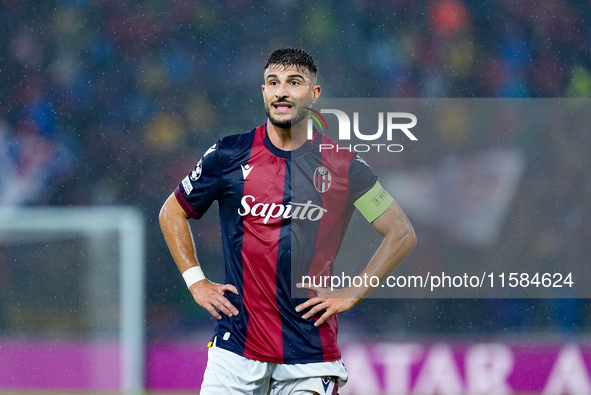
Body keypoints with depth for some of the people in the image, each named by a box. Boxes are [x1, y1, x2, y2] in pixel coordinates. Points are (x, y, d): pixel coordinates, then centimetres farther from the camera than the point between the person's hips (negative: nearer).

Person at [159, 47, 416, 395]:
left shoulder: (341, 165, 0)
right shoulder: (230, 155, 3)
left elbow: (402, 234, 8)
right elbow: (172, 213, 17)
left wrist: (352, 294, 1)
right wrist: (196, 282, 7)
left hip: (312, 352, -1)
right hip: (236, 349, 1)